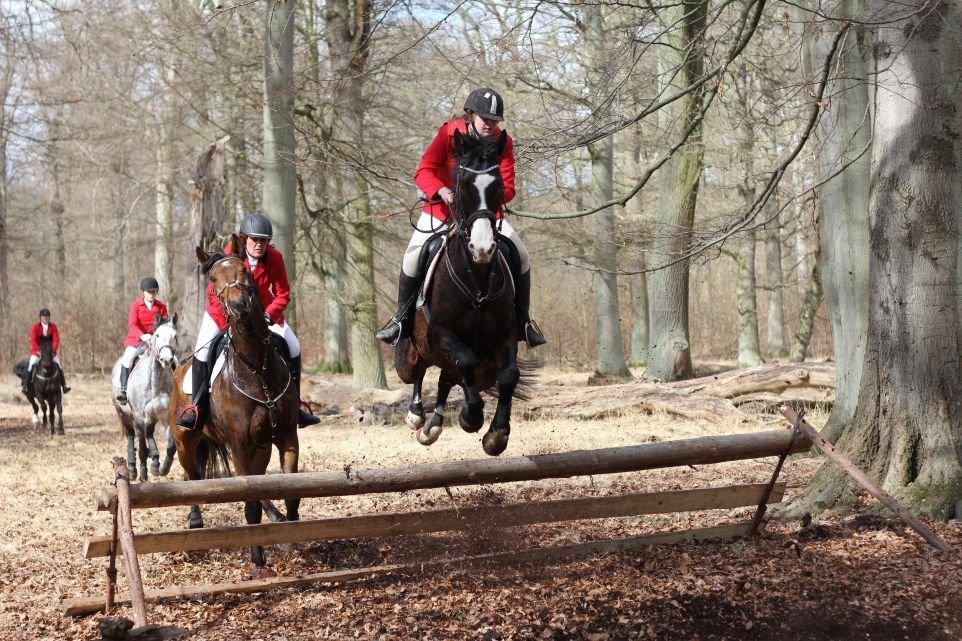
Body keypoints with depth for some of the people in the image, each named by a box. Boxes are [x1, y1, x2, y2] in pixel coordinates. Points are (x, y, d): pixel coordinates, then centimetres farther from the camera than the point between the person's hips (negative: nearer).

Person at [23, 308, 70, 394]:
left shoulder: (53, 327, 0)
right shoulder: (35, 327, -5)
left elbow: (56, 340, -6)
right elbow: (33, 340, -12)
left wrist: (53, 350, -21)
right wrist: (38, 350, -25)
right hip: (37, 352, -2)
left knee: (59, 366, -5)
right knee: (31, 365, -15)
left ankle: (63, 385, 4)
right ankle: (25, 385, -5)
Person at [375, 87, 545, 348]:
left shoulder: (502, 142, -9)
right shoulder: (449, 133, -15)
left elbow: (508, 187, -12)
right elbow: (423, 172, -20)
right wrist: (441, 191, -40)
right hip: (442, 208, -2)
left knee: (521, 256, -11)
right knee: (413, 258, -19)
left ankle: (522, 322, 6)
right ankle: (402, 319, 2)